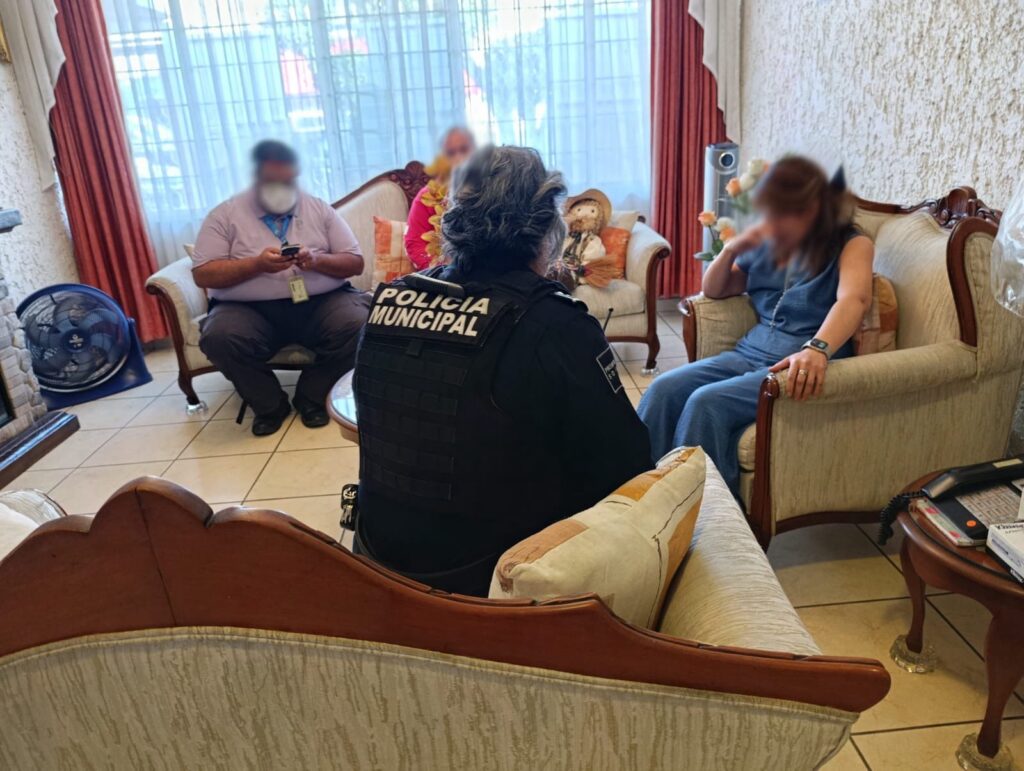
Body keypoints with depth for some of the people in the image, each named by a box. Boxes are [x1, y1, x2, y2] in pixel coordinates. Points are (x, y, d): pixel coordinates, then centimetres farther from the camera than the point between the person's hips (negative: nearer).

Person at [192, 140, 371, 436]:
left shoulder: (320, 209, 11)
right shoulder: (225, 215, 6)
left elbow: (355, 263, 8)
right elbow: (203, 274, -1)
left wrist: (318, 261, -13)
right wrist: (256, 264, -16)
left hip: (321, 302, 1)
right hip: (249, 309, -1)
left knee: (360, 322, -28)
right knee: (219, 337, -31)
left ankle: (311, 396, -2)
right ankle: (269, 404, -2)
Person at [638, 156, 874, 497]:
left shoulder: (851, 245, 0)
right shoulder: (767, 248, 17)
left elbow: (854, 299, -22)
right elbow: (712, 290, 24)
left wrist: (817, 349, -43)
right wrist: (731, 250, 2)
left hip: (800, 367, -6)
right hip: (750, 354, 6)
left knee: (708, 402, -30)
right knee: (664, 389, -19)